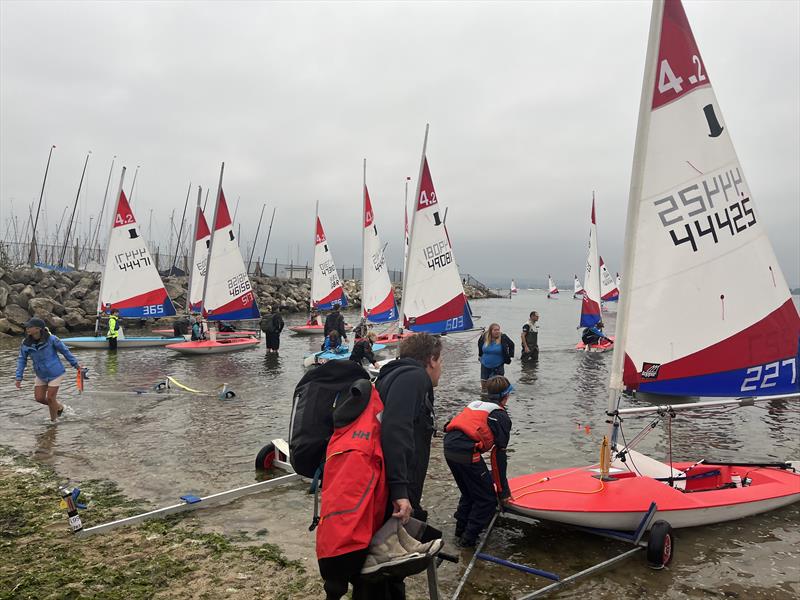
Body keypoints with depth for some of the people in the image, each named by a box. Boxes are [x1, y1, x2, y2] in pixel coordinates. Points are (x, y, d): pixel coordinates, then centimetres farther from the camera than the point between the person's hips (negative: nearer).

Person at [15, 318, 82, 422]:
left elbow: (65, 351, -7)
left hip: (55, 373, -5)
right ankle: (59, 407, 33)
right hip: (41, 375, 5)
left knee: (50, 398, -1)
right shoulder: (25, 343, -9)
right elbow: (22, 360, 1)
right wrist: (18, 377, -3)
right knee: (39, 398, 6)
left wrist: (75, 364, 1)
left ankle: (53, 420, 21)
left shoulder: (51, 339, -20)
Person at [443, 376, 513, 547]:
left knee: (469, 492, 27)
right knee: (487, 499, 9)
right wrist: (503, 490, 11)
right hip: (467, 452, -7)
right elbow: (499, 456, 4)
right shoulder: (502, 417, 7)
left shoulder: (475, 404, 26)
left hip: (449, 448, 7)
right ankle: (469, 538, 12)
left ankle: (461, 529, 34)